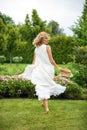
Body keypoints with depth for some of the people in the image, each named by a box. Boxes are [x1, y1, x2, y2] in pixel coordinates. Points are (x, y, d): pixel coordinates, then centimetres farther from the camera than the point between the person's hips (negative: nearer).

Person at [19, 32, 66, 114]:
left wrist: (31, 70, 13)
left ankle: (46, 107, -4)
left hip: (39, 70, 3)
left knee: (42, 87, 5)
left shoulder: (36, 49, 6)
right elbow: (51, 60, -9)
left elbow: (34, 61, 5)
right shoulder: (47, 47, -8)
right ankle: (44, 102, 28)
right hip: (47, 69, -3)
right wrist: (57, 67, 1)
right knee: (47, 86, 16)